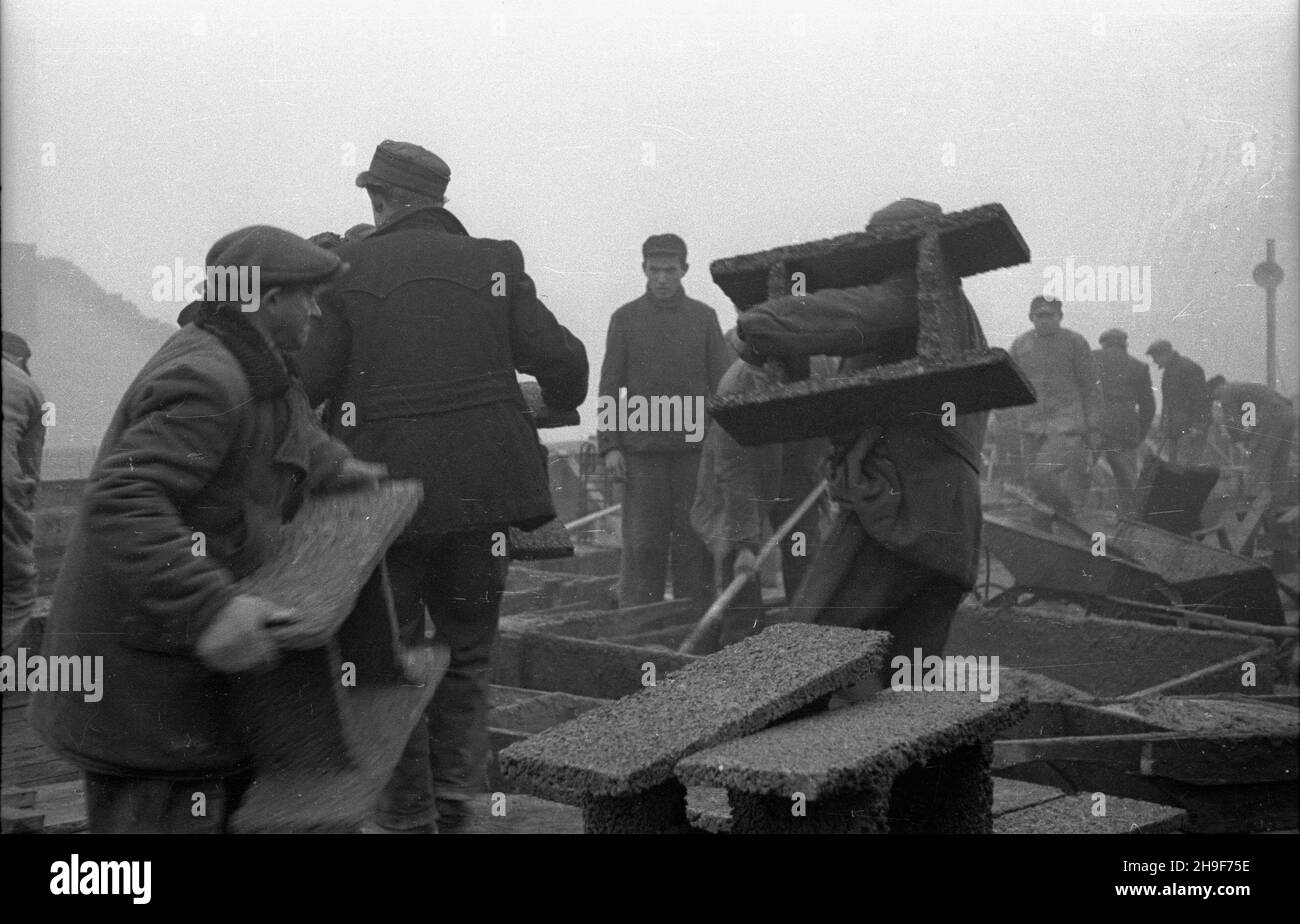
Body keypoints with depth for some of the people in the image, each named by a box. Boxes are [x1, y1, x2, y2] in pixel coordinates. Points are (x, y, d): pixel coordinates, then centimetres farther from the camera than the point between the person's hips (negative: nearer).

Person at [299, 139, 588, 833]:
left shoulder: (347, 269, -3)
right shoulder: (494, 265, 4)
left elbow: (304, 380, -8)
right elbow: (561, 363, 2)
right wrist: (558, 403, 23)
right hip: (479, 490, 2)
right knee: (466, 654, 18)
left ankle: (407, 814, 14)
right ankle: (454, 799, 10)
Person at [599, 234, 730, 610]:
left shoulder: (704, 317, 9)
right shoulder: (625, 318, 7)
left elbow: (721, 382, 10)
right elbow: (610, 386, 6)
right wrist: (610, 445, -2)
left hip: (695, 448, 1)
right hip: (641, 451, -1)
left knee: (693, 538, 2)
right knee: (642, 542, -1)